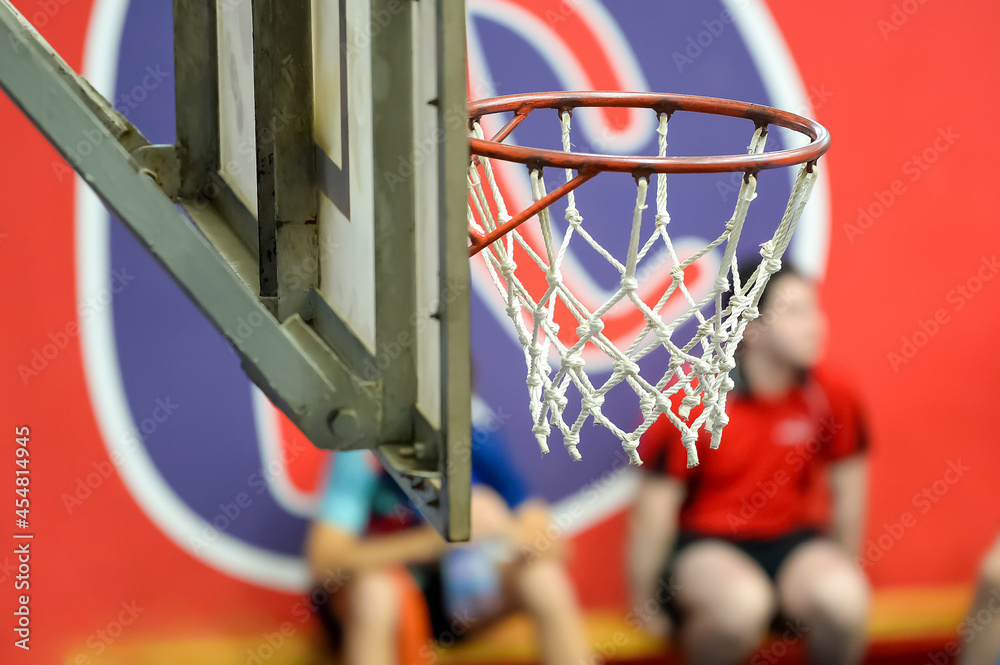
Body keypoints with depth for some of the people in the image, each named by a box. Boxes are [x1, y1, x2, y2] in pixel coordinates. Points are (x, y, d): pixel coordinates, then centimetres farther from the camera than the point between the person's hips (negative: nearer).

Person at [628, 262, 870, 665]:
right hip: (704, 547, -3)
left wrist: (841, 575, 13)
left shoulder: (831, 397, -5)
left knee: (843, 597, -29)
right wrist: (645, 608, -5)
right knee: (740, 600, -36)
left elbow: (846, 490, 9)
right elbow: (655, 509, -9)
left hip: (791, 542, 3)